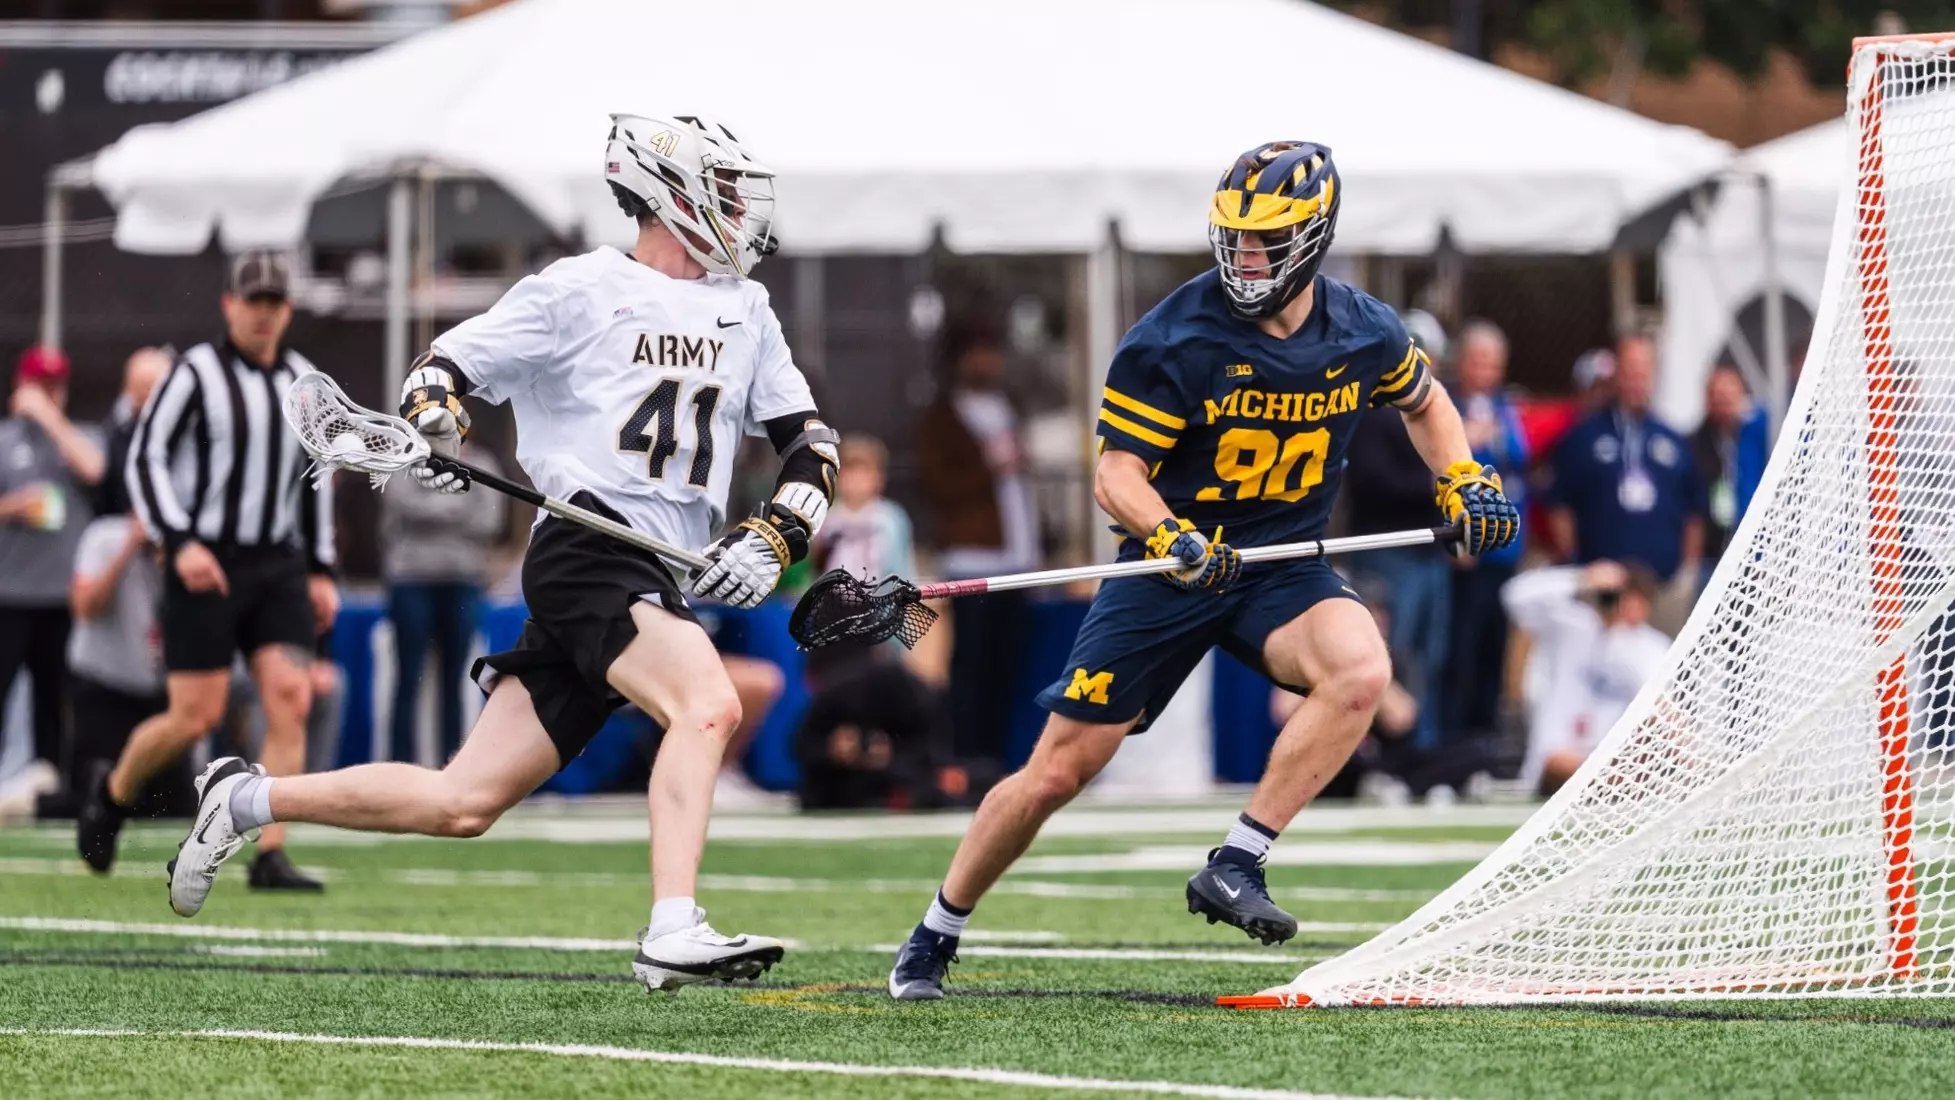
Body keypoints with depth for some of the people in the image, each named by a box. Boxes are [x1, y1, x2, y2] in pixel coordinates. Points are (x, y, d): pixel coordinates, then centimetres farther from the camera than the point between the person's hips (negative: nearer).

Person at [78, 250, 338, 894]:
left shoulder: (302, 381, 12)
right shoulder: (195, 375, -6)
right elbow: (145, 460, -7)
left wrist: (320, 571, 17)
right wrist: (180, 542, -18)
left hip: (278, 568, 5)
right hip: (205, 567, -5)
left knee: (291, 700, -13)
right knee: (197, 719, -6)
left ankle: (270, 858, -11)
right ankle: (112, 795, 23)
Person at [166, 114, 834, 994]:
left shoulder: (745, 311, 17)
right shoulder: (580, 291, 0)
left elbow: (809, 443, 19)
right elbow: (445, 367, 4)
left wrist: (770, 540, 2)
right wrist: (432, 418, -18)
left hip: (668, 582, 6)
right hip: (585, 551, -6)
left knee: (462, 805, 3)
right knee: (708, 704, -31)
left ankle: (243, 799, 18)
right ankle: (671, 934, -38)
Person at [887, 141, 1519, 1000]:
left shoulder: (1364, 333, -4)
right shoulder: (1176, 337, -16)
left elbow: (1423, 401, 19)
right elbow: (1115, 476, -14)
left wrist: (1467, 482, 2)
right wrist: (1173, 537, -34)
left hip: (1283, 568, 2)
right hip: (1172, 566, -2)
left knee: (1361, 671, -31)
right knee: (1059, 770, -2)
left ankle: (1235, 867, -23)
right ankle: (934, 937, 19)